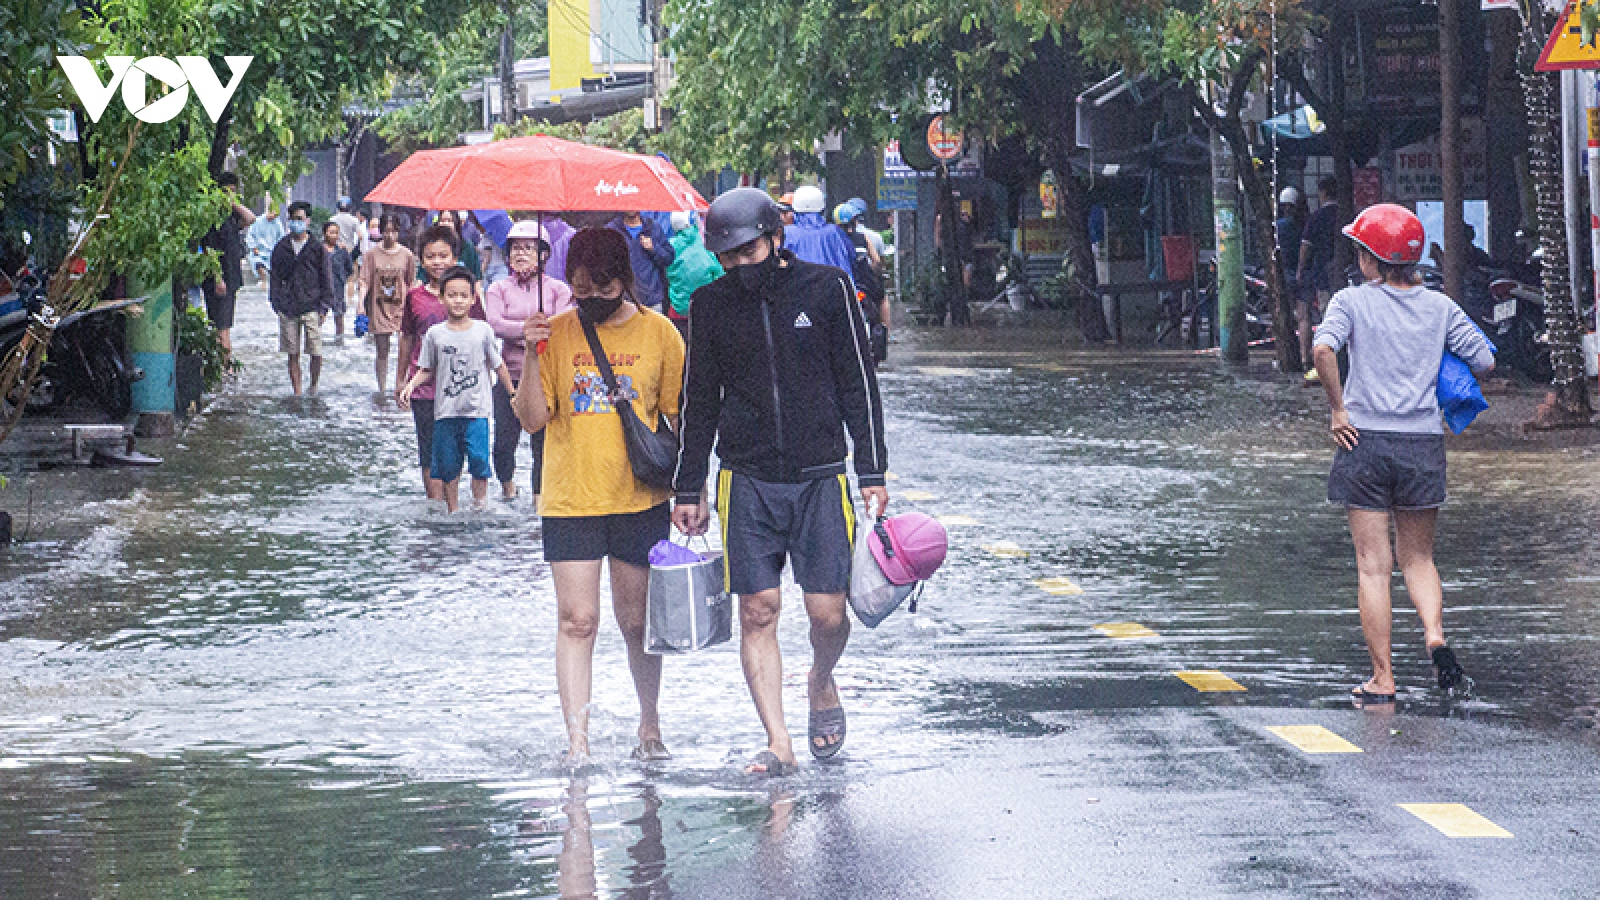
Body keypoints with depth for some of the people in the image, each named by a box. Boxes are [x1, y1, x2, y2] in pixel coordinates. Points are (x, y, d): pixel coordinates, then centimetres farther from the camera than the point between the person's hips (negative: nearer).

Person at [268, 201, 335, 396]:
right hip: (288, 309, 2)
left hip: (311, 307, -2)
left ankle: (314, 386, 18)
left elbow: (326, 278, 4)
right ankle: (297, 393, 9)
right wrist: (276, 303, 6)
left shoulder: (317, 248, 2)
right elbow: (275, 277, 14)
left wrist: (324, 306, -2)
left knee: (316, 353, -4)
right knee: (293, 354, 4)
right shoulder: (281, 248, 9)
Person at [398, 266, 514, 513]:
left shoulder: (483, 330, 1)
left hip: (476, 409, -1)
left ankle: (480, 500, 4)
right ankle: (453, 510, 18)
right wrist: (410, 385, -9)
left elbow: (498, 365, 10)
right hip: (445, 410, 1)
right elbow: (426, 370, 9)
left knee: (479, 458, -16)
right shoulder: (435, 334, 2)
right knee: (448, 465, 5)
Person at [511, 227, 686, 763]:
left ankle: (650, 727, 28)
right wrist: (531, 355, -13)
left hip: (640, 499, 0)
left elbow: (680, 417, 6)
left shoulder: (658, 333, 1)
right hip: (570, 499, 0)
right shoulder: (557, 333, 2)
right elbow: (533, 419, 0)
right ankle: (577, 742, -8)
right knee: (577, 620, -6)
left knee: (637, 621, 9)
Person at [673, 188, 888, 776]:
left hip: (820, 478, -1)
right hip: (746, 482, 1)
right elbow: (699, 401, 13)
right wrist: (689, 491, 12)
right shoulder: (711, 304, 5)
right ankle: (778, 743, -3)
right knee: (757, 610, -5)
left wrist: (872, 473, -1)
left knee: (827, 611, -3)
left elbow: (859, 384, 3)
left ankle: (822, 684, 29)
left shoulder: (826, 288, 0)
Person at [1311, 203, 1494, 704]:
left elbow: (1323, 350, -21)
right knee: (1418, 556, 18)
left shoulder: (1352, 301, -3)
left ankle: (1382, 680, 4)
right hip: (1424, 443, 2)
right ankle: (1435, 634, -9)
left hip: (1365, 439, -2)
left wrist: (1337, 410, -11)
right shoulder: (1439, 307, 5)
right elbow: (1484, 362, 4)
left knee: (1374, 566, 3)